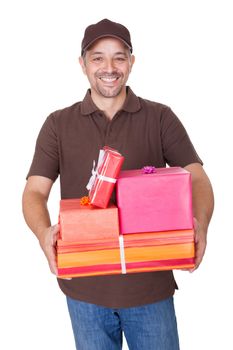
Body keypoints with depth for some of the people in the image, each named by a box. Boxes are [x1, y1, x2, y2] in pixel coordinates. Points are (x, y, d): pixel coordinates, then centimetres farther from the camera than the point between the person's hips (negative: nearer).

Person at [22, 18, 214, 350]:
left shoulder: (160, 118, 1)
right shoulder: (59, 124, 3)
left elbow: (197, 178, -6)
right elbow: (35, 191, -3)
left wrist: (200, 224, -27)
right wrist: (44, 232, -25)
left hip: (151, 283, 0)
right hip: (85, 286, 1)